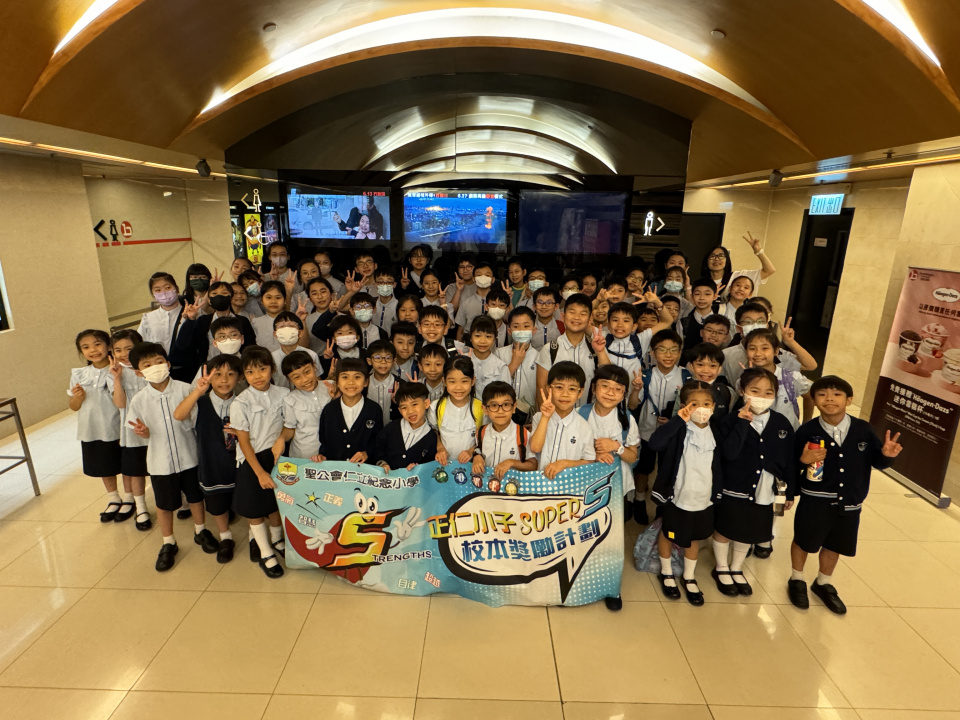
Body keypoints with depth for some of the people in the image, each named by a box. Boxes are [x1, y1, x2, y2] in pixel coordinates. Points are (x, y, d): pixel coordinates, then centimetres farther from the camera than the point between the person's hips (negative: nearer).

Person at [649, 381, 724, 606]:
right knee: (668, 535, 16)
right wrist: (678, 419, -40)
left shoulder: (715, 432, -3)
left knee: (695, 538, 20)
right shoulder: (679, 429, -18)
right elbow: (655, 443, -38)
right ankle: (666, 573, 41)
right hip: (676, 496, -4)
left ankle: (689, 578, 42)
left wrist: (717, 493, 7)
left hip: (704, 499, 4)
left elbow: (718, 466, 7)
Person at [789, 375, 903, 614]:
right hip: (814, 502, -3)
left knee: (834, 545, 22)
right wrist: (803, 460, -33)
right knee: (803, 541, 14)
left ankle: (824, 583, 47)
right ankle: (797, 580, 40)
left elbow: (876, 462, 0)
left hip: (850, 504, 3)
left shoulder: (863, 430, -9)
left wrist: (887, 455, -21)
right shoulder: (807, 430, -16)